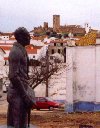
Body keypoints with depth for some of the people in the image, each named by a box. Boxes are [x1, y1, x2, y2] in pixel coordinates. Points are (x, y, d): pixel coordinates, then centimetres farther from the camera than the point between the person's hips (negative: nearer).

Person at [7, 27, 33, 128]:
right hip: (17, 93, -10)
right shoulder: (15, 52, -15)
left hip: (21, 92, 10)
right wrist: (24, 94, -19)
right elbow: (13, 76, -22)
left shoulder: (21, 51, 16)